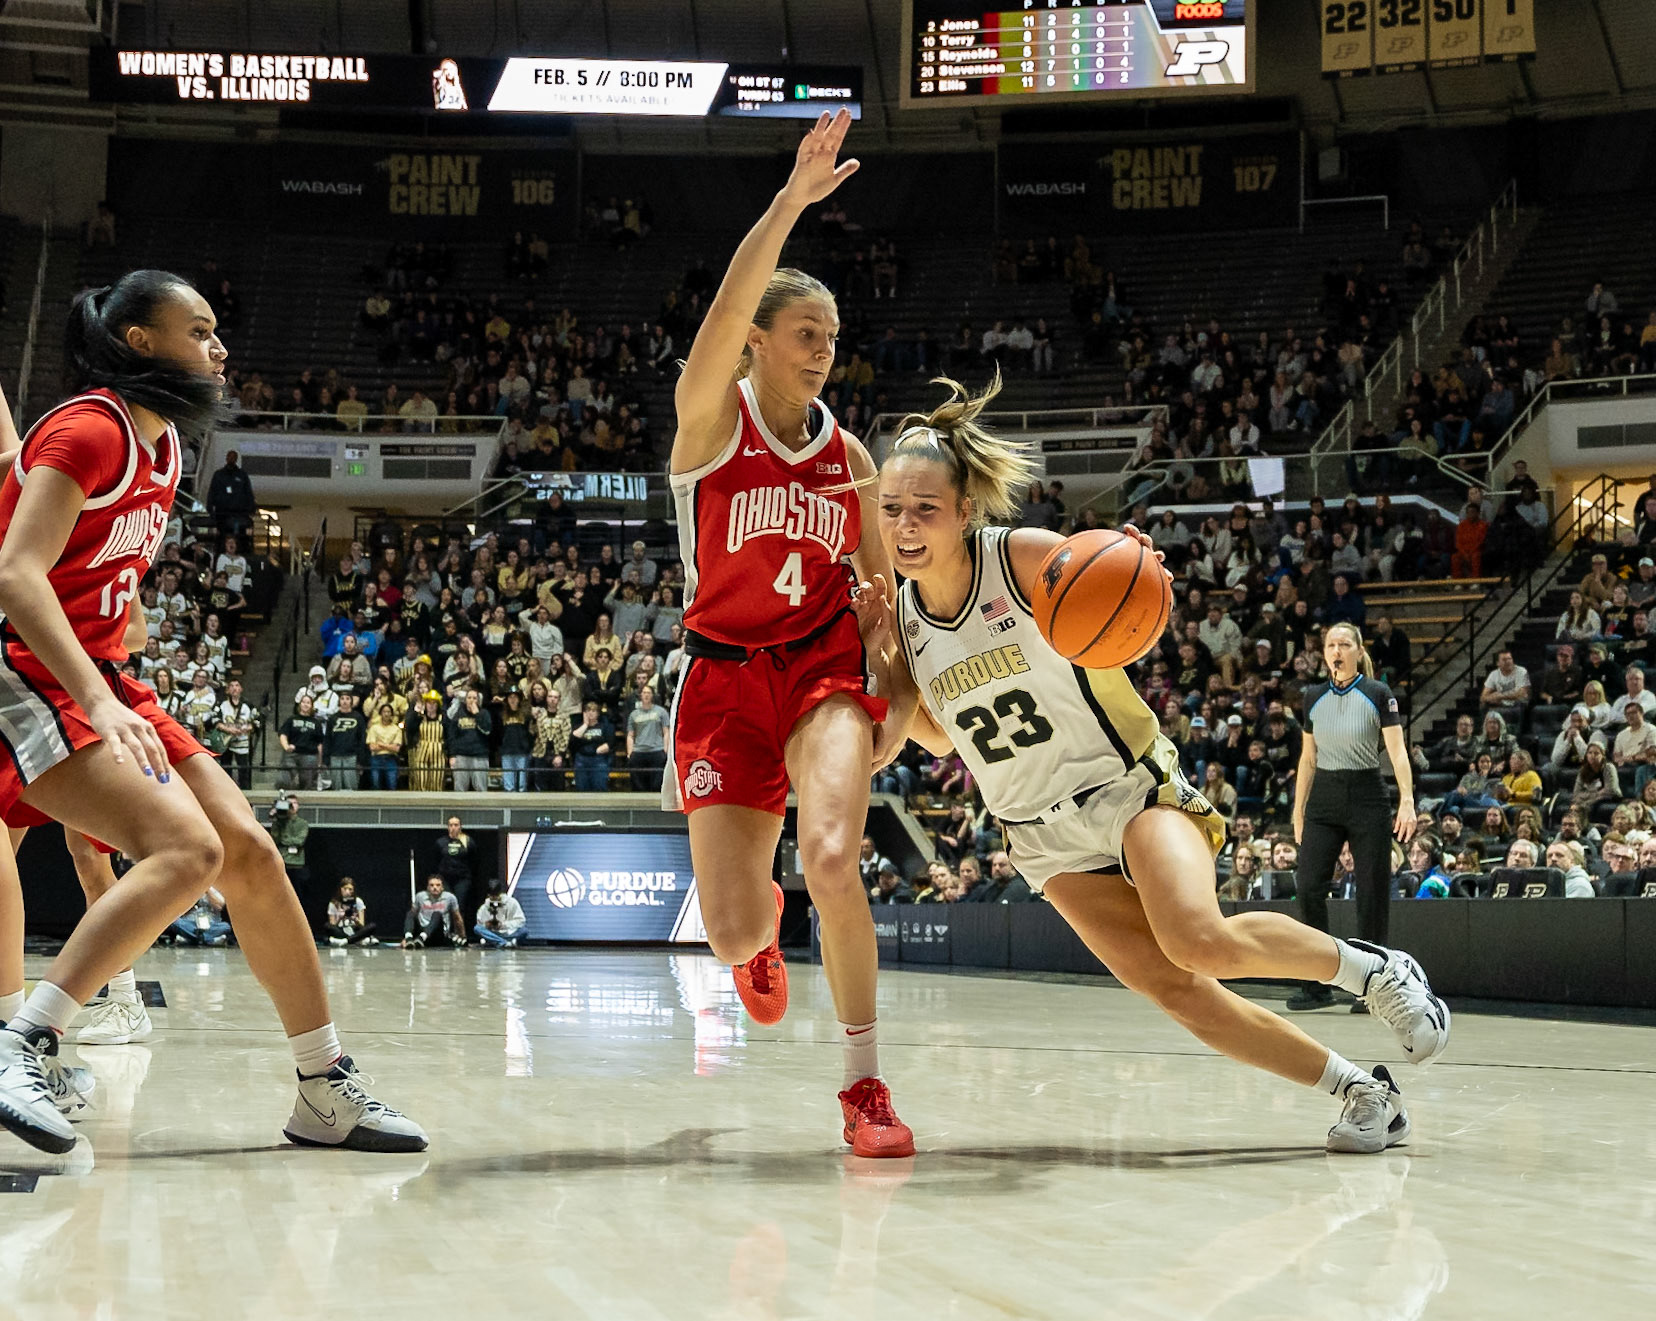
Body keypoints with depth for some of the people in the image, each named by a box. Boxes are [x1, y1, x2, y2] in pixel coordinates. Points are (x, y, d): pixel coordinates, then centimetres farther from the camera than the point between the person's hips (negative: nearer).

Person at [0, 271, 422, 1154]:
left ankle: (328, 1095, 9)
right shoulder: (89, 427, -13)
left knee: (250, 854, 3)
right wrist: (99, 703, -35)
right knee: (187, 849, -26)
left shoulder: (161, 441, 15)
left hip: (99, 680, 9)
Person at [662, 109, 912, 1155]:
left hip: (826, 667, 2)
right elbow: (728, 309, -24)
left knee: (831, 860, -26)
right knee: (731, 935, -5)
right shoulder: (710, 418, -4)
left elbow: (881, 584, 14)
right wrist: (792, 201, -34)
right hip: (724, 676, -1)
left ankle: (865, 1085, -10)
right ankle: (765, 931, 38)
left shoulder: (849, 456, 7)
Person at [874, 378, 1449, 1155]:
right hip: (1044, 834, 5)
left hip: (1128, 784, -5)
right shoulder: (901, 613, -1)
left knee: (1199, 940, -30)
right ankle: (1360, 1093, 6)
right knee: (1173, 988, -9)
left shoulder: (1025, 558, -17)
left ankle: (1373, 969, -3)